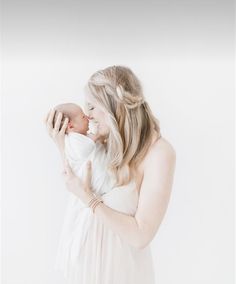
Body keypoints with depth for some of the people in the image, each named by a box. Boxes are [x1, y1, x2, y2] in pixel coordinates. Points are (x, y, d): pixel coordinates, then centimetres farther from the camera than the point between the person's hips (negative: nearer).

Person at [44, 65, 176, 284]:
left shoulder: (158, 152, -22)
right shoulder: (105, 141, -5)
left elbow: (141, 236, -23)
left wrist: (87, 198, -20)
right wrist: (62, 145, -5)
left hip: (121, 264, -5)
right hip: (85, 256, 5)